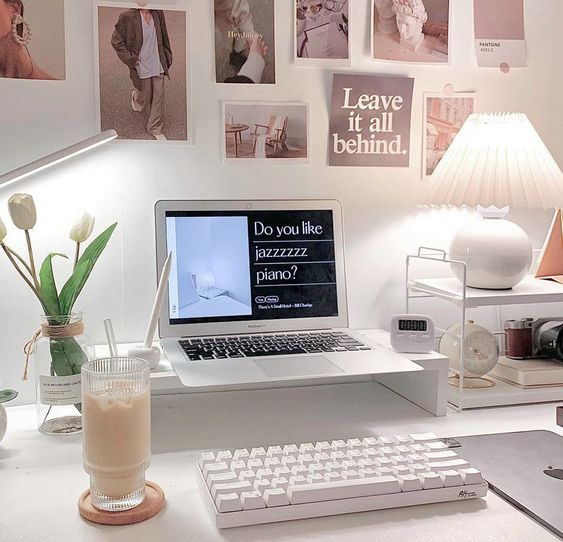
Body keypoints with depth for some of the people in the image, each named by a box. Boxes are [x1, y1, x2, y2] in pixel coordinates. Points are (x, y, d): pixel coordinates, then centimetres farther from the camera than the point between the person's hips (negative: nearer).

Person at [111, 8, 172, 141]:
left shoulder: (158, 13, -2)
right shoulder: (128, 17, -16)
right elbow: (116, 41, -10)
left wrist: (168, 58, 11)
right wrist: (131, 60, -13)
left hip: (158, 66, 3)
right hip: (142, 67, -3)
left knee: (159, 98, 8)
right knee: (145, 98, 14)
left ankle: (155, 129, 24)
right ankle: (136, 96, 52)